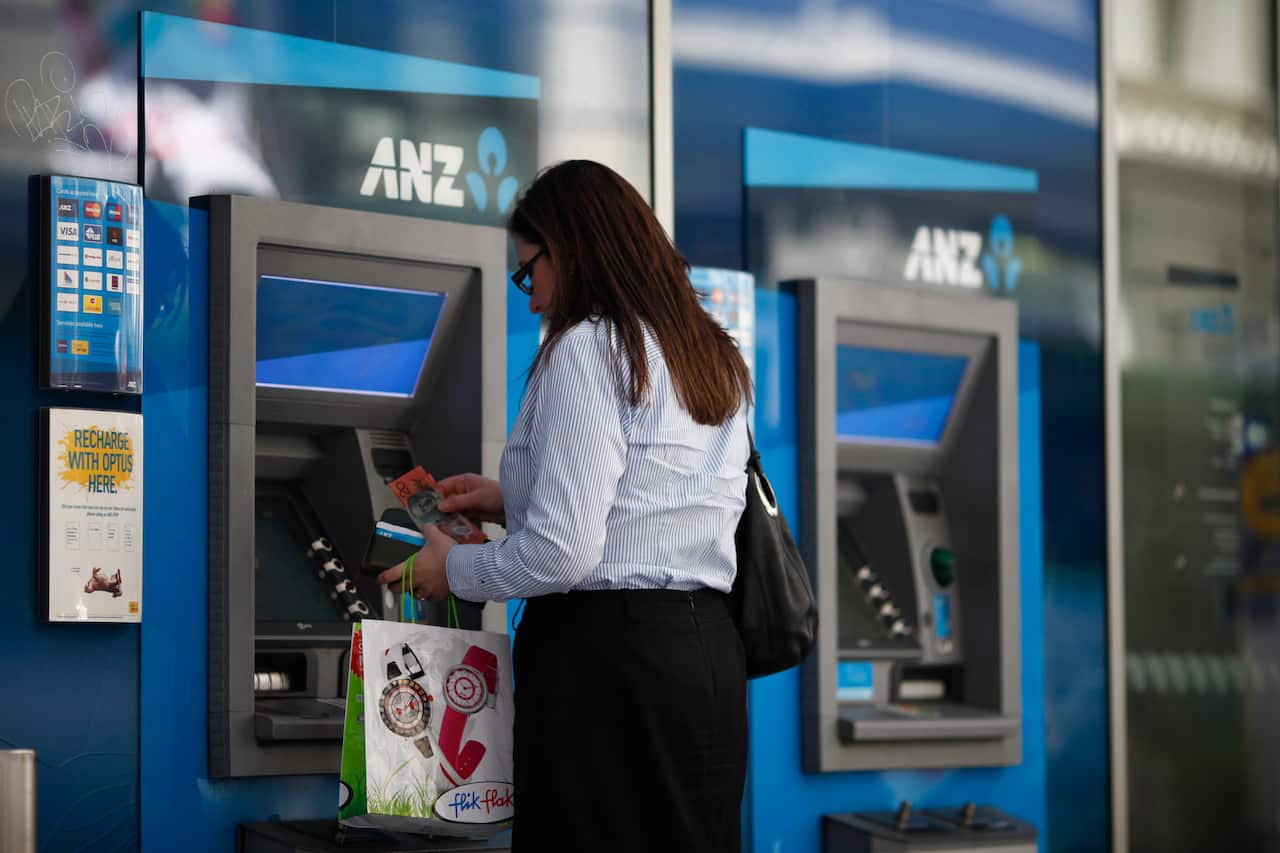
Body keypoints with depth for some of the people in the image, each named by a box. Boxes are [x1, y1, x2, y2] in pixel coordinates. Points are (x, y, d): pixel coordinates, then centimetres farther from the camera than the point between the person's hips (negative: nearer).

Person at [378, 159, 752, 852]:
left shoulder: (585, 349, -8)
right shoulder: (717, 359, 17)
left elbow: (564, 554, -16)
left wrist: (454, 571, 0)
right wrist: (512, 499, 26)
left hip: (605, 655, -8)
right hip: (709, 654, 8)